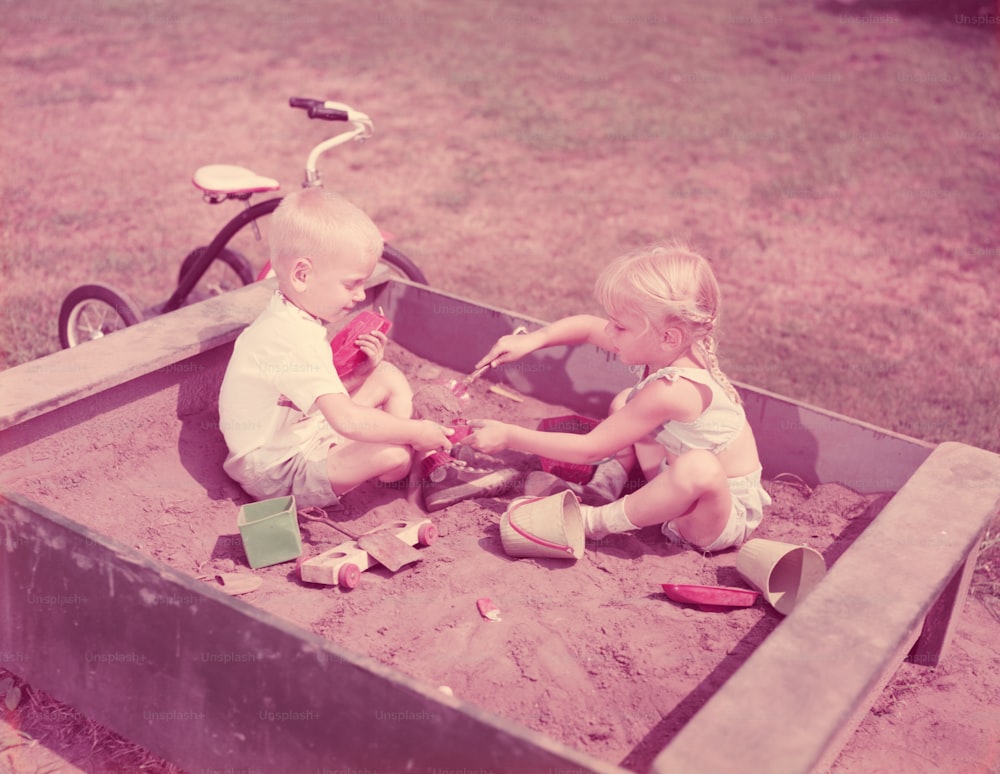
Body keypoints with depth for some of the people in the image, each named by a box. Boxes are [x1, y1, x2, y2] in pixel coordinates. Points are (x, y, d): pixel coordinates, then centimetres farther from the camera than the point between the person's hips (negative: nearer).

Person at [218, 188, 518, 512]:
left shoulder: (289, 320, 3)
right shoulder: (293, 341, -32)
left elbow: (327, 393, 8)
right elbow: (348, 420, -38)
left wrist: (361, 370, -10)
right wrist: (417, 431, -27)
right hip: (278, 471, -11)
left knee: (389, 377, 7)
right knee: (395, 454, -28)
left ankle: (435, 467, 5)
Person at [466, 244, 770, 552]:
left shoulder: (671, 390, -34)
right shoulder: (671, 351, -9)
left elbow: (590, 448, -28)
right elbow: (587, 326, 7)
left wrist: (509, 436, -22)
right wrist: (532, 340, -7)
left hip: (728, 512, -9)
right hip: (688, 489, 9)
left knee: (700, 468, -43)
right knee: (623, 403, 14)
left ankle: (597, 520, -23)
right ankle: (603, 490, 1)